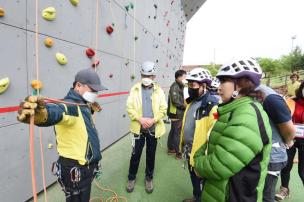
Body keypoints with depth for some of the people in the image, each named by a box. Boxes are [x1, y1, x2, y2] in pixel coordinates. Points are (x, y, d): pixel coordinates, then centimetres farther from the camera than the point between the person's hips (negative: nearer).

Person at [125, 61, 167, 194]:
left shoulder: (159, 91, -1)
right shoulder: (135, 89, -2)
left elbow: (163, 109, -3)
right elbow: (130, 108, -6)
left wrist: (153, 120, -17)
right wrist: (140, 119, -18)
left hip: (153, 128, 1)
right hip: (138, 128, 0)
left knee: (151, 155, 15)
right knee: (135, 154, 10)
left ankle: (149, 178, 36)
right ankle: (131, 178, 33)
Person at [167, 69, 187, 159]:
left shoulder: (179, 86, 14)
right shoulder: (175, 86, -16)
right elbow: (175, 101, -23)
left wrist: (184, 104, 2)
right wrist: (185, 106, -11)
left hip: (176, 113, 10)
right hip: (177, 113, -10)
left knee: (173, 131, 17)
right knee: (177, 133, -2)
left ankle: (171, 149, 30)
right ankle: (178, 153, 9)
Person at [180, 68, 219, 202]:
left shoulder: (212, 106, -25)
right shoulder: (192, 101, 4)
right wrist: (183, 144, 18)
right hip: (189, 150, 8)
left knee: (201, 181, 16)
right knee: (193, 178, 28)